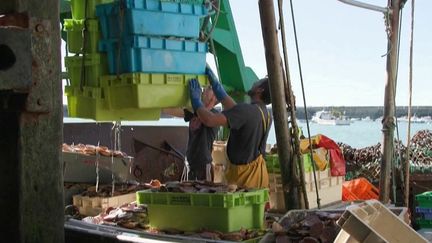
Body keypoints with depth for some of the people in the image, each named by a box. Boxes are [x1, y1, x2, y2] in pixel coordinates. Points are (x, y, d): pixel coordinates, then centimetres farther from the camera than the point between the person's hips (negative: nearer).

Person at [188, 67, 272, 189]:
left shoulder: (246, 110, -20)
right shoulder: (266, 115, 8)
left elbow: (210, 120, -28)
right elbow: (232, 108, 17)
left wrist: (196, 99, -10)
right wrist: (214, 81, 19)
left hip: (244, 174, -9)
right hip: (258, 172, 9)